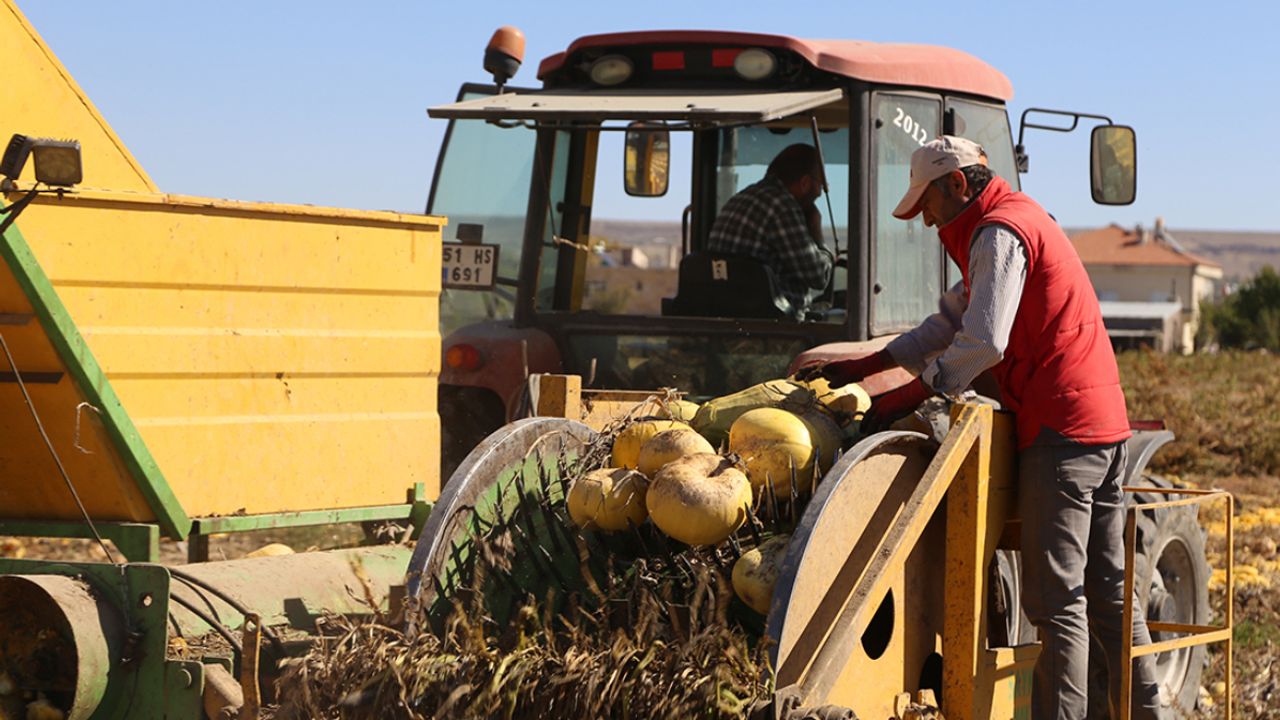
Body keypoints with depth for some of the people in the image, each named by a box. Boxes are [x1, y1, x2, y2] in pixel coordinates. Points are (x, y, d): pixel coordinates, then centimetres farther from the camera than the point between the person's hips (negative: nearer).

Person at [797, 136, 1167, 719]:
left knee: (1057, 600, -8)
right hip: (1103, 425, 10)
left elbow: (984, 342, -22)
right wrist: (866, 366, 19)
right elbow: (951, 322, 25)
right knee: (1107, 592, 14)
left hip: (1060, 430, -10)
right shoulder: (1017, 222, 22)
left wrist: (908, 396, -17)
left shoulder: (999, 233, -11)